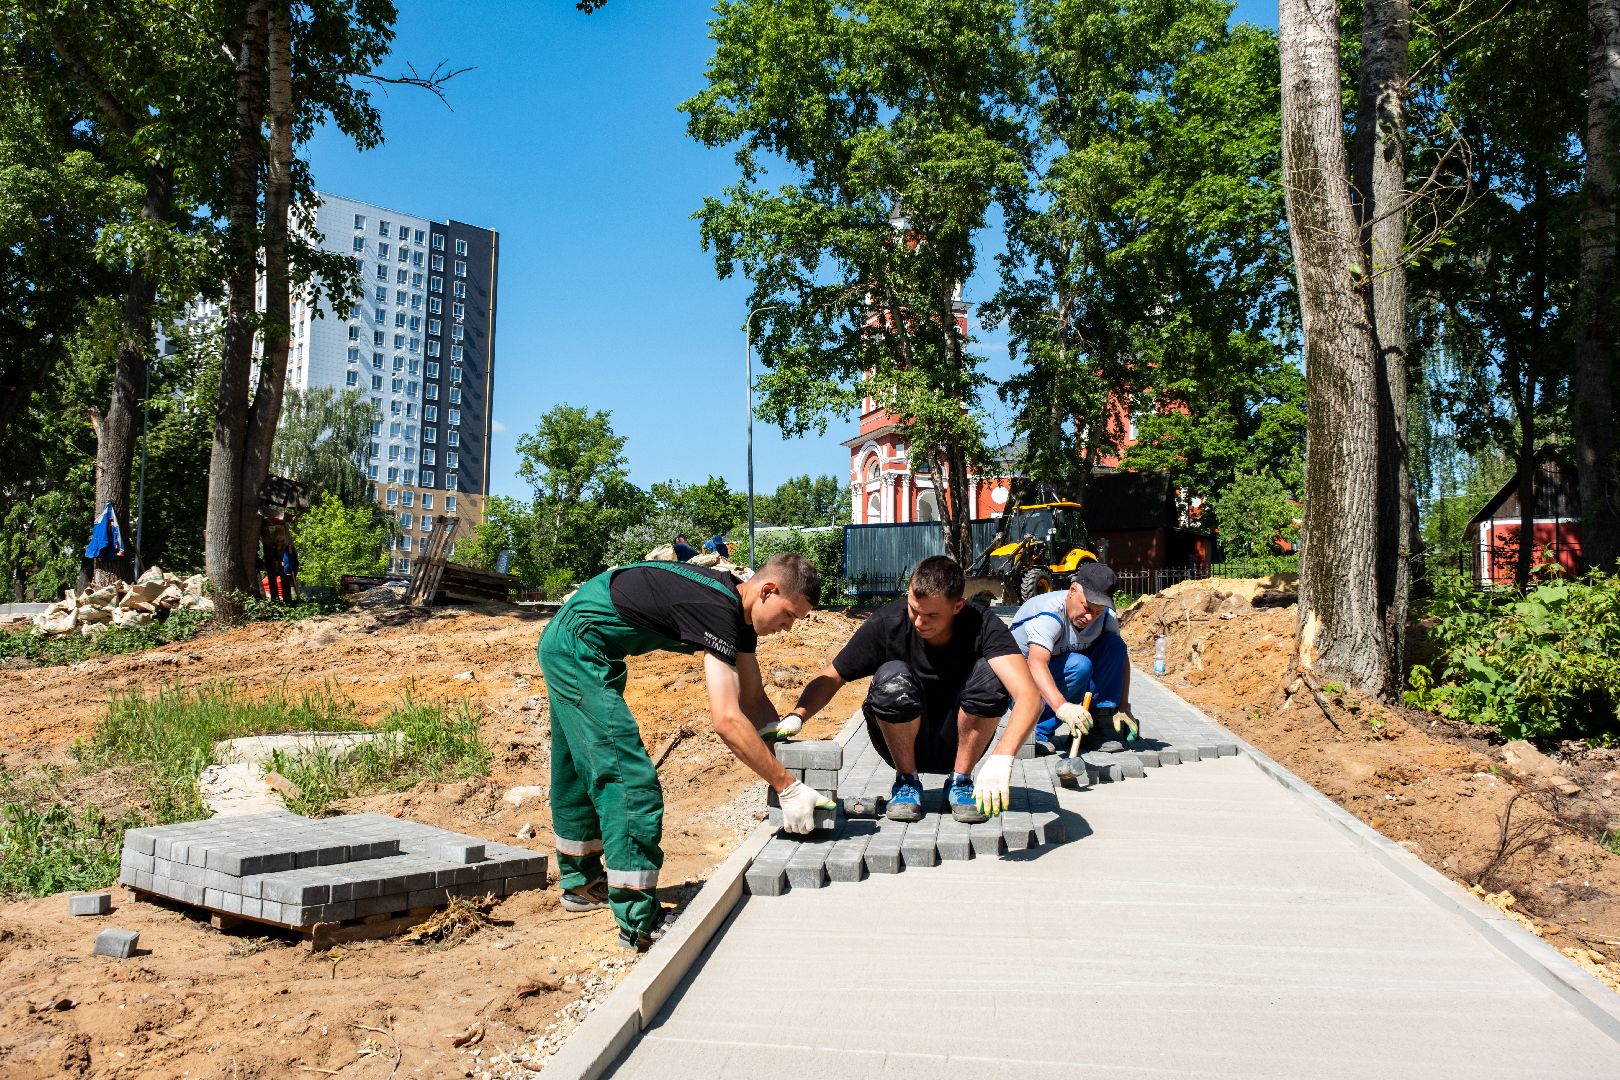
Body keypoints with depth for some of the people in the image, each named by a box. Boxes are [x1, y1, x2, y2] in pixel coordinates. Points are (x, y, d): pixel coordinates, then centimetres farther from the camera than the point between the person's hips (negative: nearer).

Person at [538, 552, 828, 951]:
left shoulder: (738, 609, 2)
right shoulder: (717, 608, -27)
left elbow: (754, 698, 8)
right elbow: (726, 719, -33)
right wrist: (787, 786, -29)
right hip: (577, 647, -11)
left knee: (582, 767, 22)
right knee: (629, 777, -13)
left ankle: (581, 884, 39)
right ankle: (639, 924, -9)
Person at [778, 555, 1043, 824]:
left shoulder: (982, 626, -21)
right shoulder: (887, 622, -18)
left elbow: (1029, 696, -34)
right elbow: (830, 678, -10)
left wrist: (1001, 758, -51)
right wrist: (795, 716, -31)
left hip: (960, 743, 0)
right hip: (904, 746, 0)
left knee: (988, 673, -28)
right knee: (892, 676, -31)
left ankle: (960, 782, -7)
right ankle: (906, 782, -7)